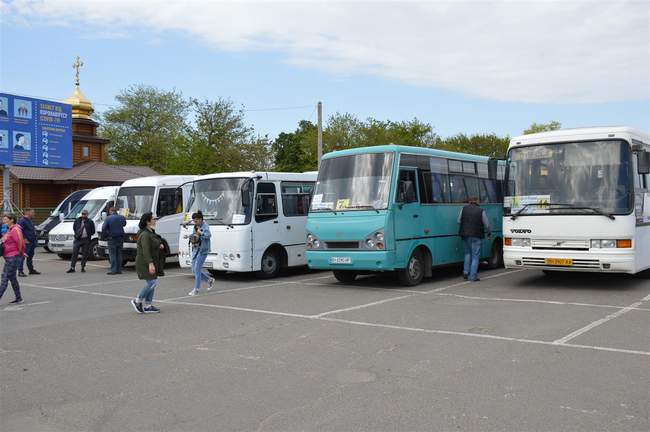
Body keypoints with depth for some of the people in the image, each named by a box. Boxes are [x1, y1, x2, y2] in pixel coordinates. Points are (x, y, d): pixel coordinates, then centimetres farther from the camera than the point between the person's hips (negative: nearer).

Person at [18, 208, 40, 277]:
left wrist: (35, 238, 18)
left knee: (30, 256, 18)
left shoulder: (30, 221, 18)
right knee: (23, 256, -9)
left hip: (32, 242, 10)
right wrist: (24, 239, -23)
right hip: (26, 242, -10)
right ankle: (20, 271, -9)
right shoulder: (22, 221, -13)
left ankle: (31, 270, 28)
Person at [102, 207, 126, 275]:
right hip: (120, 238, 4)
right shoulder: (121, 217, 4)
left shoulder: (108, 219, -7)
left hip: (112, 239, -4)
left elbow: (104, 229, -9)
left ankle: (113, 270, -6)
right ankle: (119, 270, 11)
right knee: (119, 254, 10)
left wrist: (104, 236, 5)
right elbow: (124, 224, 24)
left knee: (112, 254, -1)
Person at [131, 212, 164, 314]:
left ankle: (147, 306, 15)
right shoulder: (145, 235, -19)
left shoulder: (151, 232, 13)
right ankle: (137, 301, 3)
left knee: (151, 283, 10)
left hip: (151, 262, 10)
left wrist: (160, 245, 8)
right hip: (146, 263, -10)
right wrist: (150, 263, -33)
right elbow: (145, 251, -27)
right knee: (152, 283, -11)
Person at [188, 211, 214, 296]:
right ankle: (210, 280, 27)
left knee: (197, 269, -8)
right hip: (195, 249, 9)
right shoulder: (196, 226, 9)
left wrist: (200, 232, -20)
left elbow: (208, 235, -32)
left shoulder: (205, 226, -14)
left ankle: (196, 289, 2)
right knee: (194, 270, 10)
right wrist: (192, 239, 3)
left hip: (203, 250, -8)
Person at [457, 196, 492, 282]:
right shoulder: (481, 211, -5)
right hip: (476, 236, -3)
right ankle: (473, 276, 1)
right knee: (475, 256, 3)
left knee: (468, 253, 21)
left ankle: (466, 271, 11)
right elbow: (487, 224, -1)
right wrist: (489, 233, 17)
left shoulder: (464, 209, 3)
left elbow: (459, 221, 7)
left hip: (465, 235, 3)